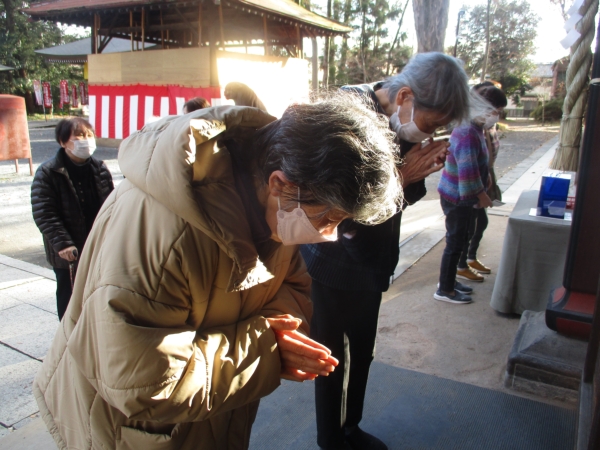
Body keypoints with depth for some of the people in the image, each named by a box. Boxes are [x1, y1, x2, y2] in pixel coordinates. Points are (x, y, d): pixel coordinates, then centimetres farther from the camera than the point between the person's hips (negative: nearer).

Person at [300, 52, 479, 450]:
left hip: (370, 263, 8)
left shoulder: (398, 123, 0)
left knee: (361, 354, 20)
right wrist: (401, 175, -26)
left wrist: (420, 171, -10)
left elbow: (405, 197, 10)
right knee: (333, 360, 9)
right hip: (335, 266, -7)